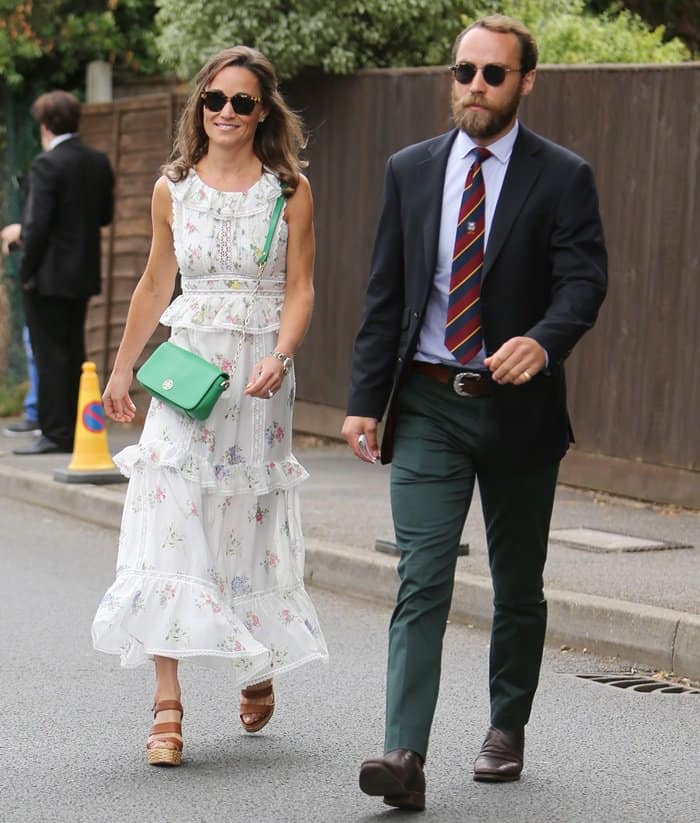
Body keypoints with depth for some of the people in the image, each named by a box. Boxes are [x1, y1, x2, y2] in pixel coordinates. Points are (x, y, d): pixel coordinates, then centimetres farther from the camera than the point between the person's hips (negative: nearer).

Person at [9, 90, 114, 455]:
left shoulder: (47, 165, -16)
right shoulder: (99, 162, 6)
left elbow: (38, 223, -19)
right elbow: (105, 214, 13)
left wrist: (27, 271, -11)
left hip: (49, 275, -7)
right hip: (83, 274, 7)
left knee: (50, 354, -2)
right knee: (73, 353, 13)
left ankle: (55, 434, -2)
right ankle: (75, 430, 17)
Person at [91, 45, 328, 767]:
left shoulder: (289, 189, 0)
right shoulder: (173, 188, 7)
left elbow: (300, 289, -2)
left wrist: (278, 360, -18)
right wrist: (123, 370, 19)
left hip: (259, 374, -1)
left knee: (247, 524, 7)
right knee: (171, 521, -10)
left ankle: (258, 665, 34)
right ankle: (167, 705, -12)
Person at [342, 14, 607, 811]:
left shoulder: (562, 178, -2)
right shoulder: (411, 170, 7)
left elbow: (583, 279, -12)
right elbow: (384, 293, 8)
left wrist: (542, 341, -33)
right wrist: (364, 400, 1)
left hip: (517, 407, -1)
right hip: (427, 406, 1)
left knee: (518, 587, 12)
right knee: (421, 581, -10)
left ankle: (507, 729, 31)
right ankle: (404, 755, -17)